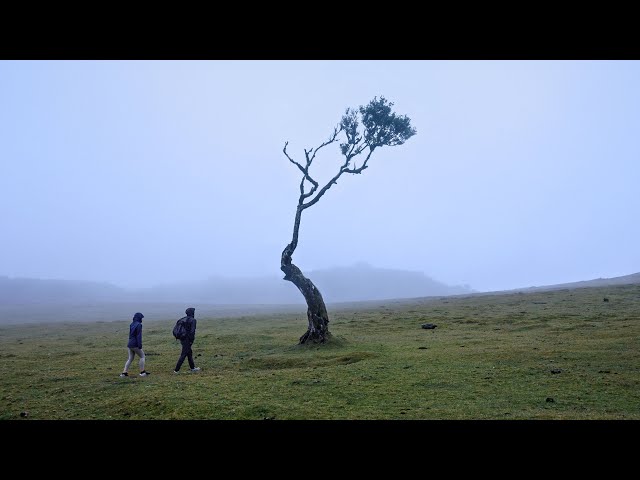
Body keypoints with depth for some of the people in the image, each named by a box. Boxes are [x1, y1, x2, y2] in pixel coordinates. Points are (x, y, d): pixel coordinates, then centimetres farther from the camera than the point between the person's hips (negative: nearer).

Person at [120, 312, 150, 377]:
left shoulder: (131, 324, 11)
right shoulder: (138, 325, -14)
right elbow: (139, 336, -18)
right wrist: (140, 345, -18)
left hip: (130, 344, 8)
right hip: (135, 345, -8)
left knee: (130, 358, 14)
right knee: (142, 356, 4)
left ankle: (124, 372, 9)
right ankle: (142, 372, 3)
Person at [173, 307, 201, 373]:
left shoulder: (183, 319, 11)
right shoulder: (193, 320, -13)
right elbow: (192, 331, -20)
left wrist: (180, 338, 17)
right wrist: (191, 340, -14)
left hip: (182, 339, 8)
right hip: (187, 340, -8)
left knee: (189, 353, 18)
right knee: (183, 355, -2)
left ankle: (192, 368, 28)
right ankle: (176, 370, -1)